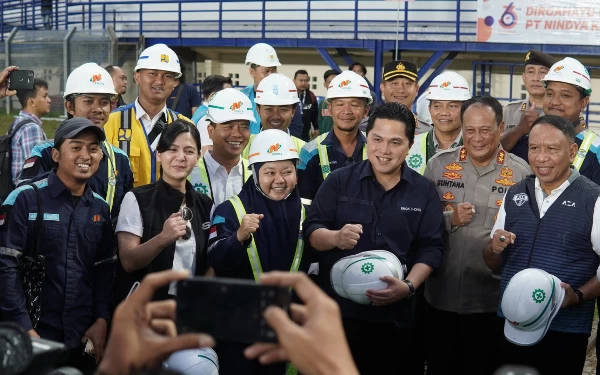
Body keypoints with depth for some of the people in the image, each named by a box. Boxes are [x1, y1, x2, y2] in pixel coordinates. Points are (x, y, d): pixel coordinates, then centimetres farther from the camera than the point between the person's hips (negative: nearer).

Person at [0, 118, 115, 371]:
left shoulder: (100, 208, 8)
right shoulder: (26, 199, -8)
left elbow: (105, 269, 11)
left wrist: (102, 320, 0)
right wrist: (24, 328, -15)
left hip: (84, 337, 5)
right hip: (35, 336, -5)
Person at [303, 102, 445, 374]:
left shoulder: (424, 191, 5)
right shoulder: (339, 181, 3)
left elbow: (431, 248, 1)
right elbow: (310, 230, 0)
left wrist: (409, 286, -15)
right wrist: (336, 238, -22)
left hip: (397, 314, 1)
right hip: (338, 310, 0)